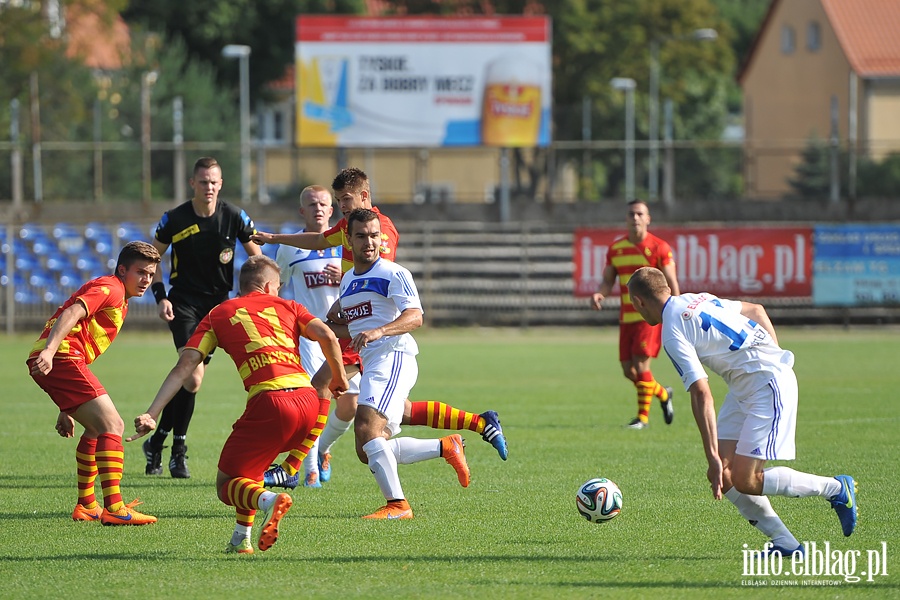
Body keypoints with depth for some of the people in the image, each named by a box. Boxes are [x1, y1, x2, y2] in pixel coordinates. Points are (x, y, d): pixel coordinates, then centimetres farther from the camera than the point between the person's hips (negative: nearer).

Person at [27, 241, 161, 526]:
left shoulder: (118, 300, 29)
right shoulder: (110, 289, -1)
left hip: (50, 361, 10)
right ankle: (113, 508, -22)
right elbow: (72, 313, -18)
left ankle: (86, 505, 26)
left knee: (97, 428, 22)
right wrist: (49, 350, -34)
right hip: (62, 357, -10)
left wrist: (67, 410, 26)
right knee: (112, 425, -14)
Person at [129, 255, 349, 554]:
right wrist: (339, 377, 22)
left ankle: (268, 500, -26)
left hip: (269, 403, -4)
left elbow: (184, 366, 8)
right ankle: (241, 538, 19)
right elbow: (327, 336, 5)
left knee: (226, 484, 7)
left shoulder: (218, 314, 18)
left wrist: (151, 414, 3)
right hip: (308, 402, 4)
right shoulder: (287, 306, 22)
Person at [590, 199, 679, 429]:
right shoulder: (616, 248, 9)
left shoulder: (658, 247, -4)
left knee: (640, 364, -14)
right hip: (627, 316, 5)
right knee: (628, 370, 5)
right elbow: (608, 280, 13)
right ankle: (663, 395, 31)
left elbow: (671, 283, -5)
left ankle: (643, 416, -2)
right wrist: (600, 294, -10)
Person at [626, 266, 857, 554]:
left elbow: (701, 395, -23)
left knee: (744, 481, -11)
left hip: (768, 385, -10)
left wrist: (713, 457, -23)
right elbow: (756, 311, 21)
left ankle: (836, 488, 4)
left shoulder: (673, 334, -16)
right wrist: (774, 358, 24)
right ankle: (785, 542, 4)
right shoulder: (696, 299, 11)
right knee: (723, 475, 4)